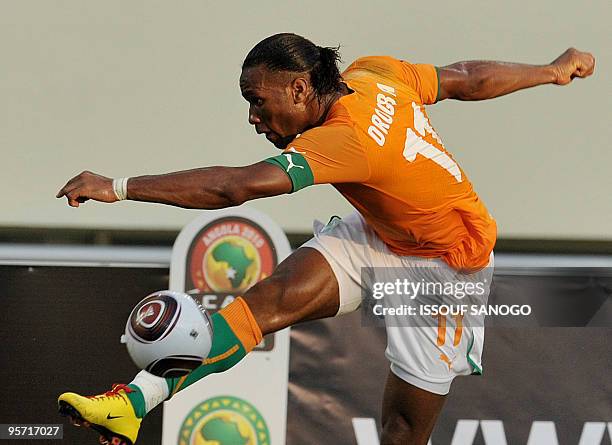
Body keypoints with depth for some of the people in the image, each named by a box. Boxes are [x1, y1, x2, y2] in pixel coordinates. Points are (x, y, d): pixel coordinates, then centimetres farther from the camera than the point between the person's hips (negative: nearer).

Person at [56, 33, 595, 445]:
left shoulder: (347, 139, -34)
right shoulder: (372, 74, -11)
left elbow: (236, 186, -42)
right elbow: (468, 79, 2)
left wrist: (119, 187, -44)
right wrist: (552, 70, 18)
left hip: (446, 262, -8)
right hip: (379, 236, 8)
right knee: (272, 297, -15)